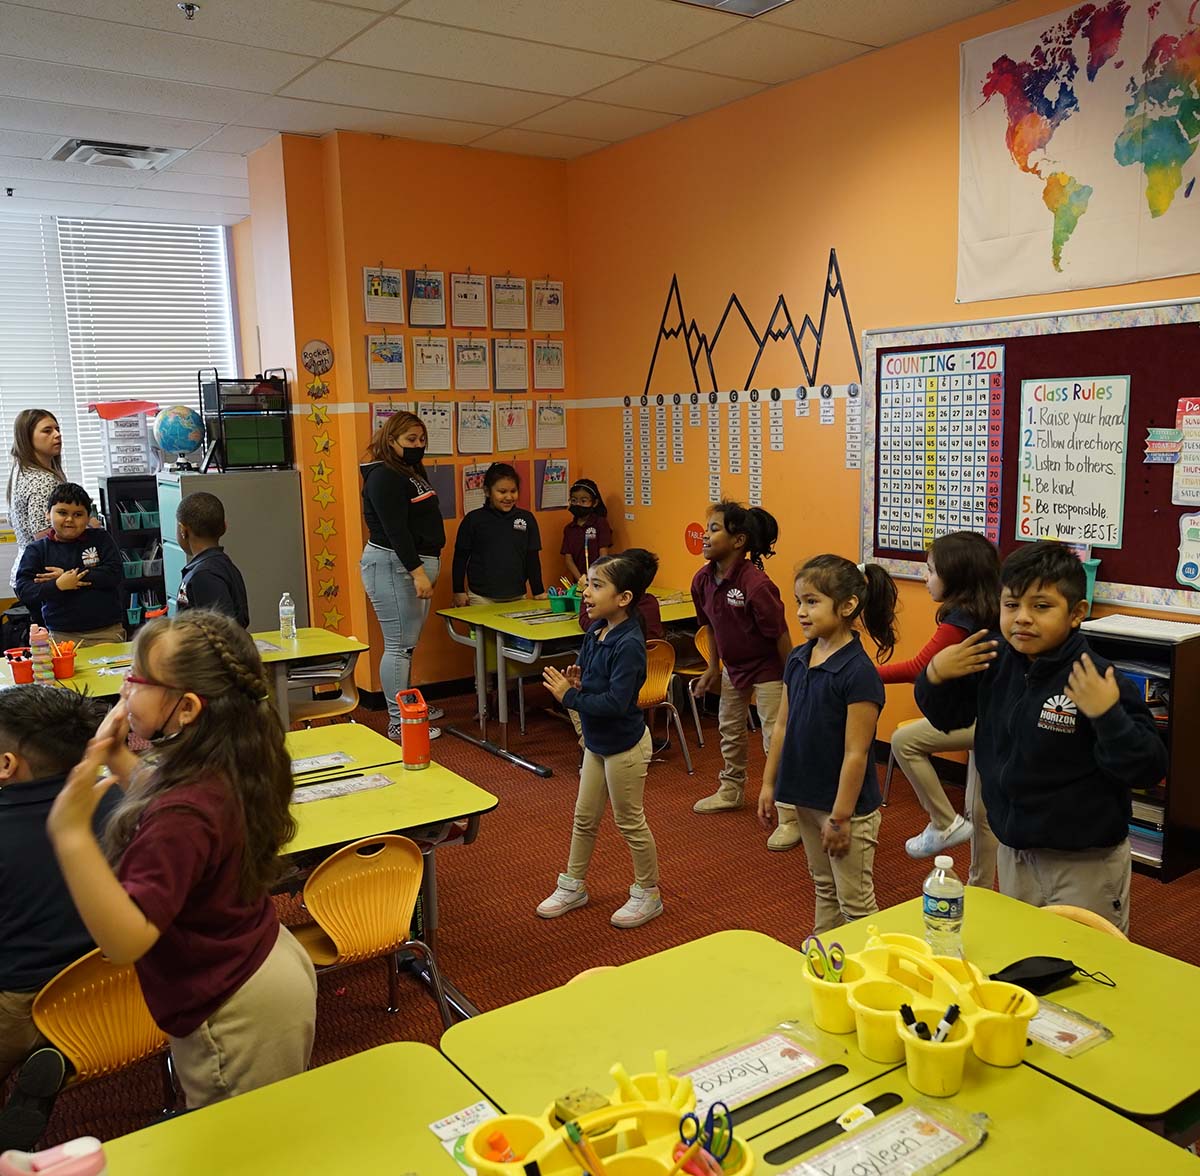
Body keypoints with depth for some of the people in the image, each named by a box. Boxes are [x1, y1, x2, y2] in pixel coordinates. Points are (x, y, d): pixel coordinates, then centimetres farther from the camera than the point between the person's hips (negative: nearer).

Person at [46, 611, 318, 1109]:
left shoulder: (184, 813, -35)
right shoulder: (230, 767, -7)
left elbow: (124, 941, -37)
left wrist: (72, 836, -44)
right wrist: (118, 759, 3)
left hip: (235, 1015, -9)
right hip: (271, 963, 9)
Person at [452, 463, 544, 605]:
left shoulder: (527, 519, 5)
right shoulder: (473, 519, -1)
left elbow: (532, 558, 9)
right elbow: (460, 557, 4)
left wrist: (539, 592, 7)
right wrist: (459, 591, 2)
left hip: (517, 597, 2)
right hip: (481, 597, -2)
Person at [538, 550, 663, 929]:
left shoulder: (628, 644, -28)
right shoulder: (597, 630, -2)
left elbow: (615, 703, -32)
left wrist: (568, 695, -25)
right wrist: (576, 683, -9)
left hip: (624, 746, -8)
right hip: (597, 742, 8)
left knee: (630, 822, 9)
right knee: (584, 817, 19)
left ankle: (648, 894, 28)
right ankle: (573, 886, 36)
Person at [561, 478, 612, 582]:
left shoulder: (601, 523, -1)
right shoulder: (568, 529, 9)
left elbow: (603, 556, -5)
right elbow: (569, 559, 3)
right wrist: (580, 579, -12)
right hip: (577, 581, 3)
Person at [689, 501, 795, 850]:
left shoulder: (756, 584, -32)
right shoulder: (703, 580, -9)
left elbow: (781, 635, -24)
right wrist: (714, 667, 13)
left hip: (767, 670, -8)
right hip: (733, 667, 8)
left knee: (777, 741, -5)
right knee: (730, 730, 23)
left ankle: (791, 818, 4)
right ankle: (731, 790, 44)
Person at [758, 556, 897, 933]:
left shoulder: (859, 672, -22)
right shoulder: (797, 659, 1)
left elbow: (856, 754, -20)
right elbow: (782, 726, 8)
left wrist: (840, 817, -17)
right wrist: (769, 784, 9)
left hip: (845, 805, -7)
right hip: (806, 798, 7)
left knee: (855, 902, 8)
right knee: (823, 887, 23)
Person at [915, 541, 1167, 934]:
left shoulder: (1098, 681, -22)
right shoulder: (993, 662, -8)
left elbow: (1148, 769, -21)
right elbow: (945, 717, 7)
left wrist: (1107, 714, -36)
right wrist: (935, 675, -12)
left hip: (1085, 863, -5)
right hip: (1013, 852, 5)